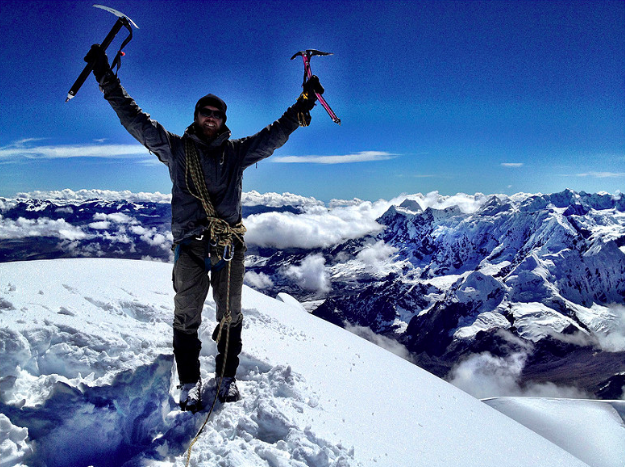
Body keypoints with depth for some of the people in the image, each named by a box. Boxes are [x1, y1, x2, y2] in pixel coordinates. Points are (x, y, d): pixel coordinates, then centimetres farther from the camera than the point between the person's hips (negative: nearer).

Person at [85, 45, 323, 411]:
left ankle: (227, 375, 26)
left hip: (229, 245, 1)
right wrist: (107, 78, 2)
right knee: (187, 318, 4)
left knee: (230, 316, 9)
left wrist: (304, 105, 1)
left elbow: (275, 134, 8)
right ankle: (190, 382, 20)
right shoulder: (175, 149, 8)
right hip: (190, 245, -1)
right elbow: (135, 119, 5)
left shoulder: (237, 152, 10)